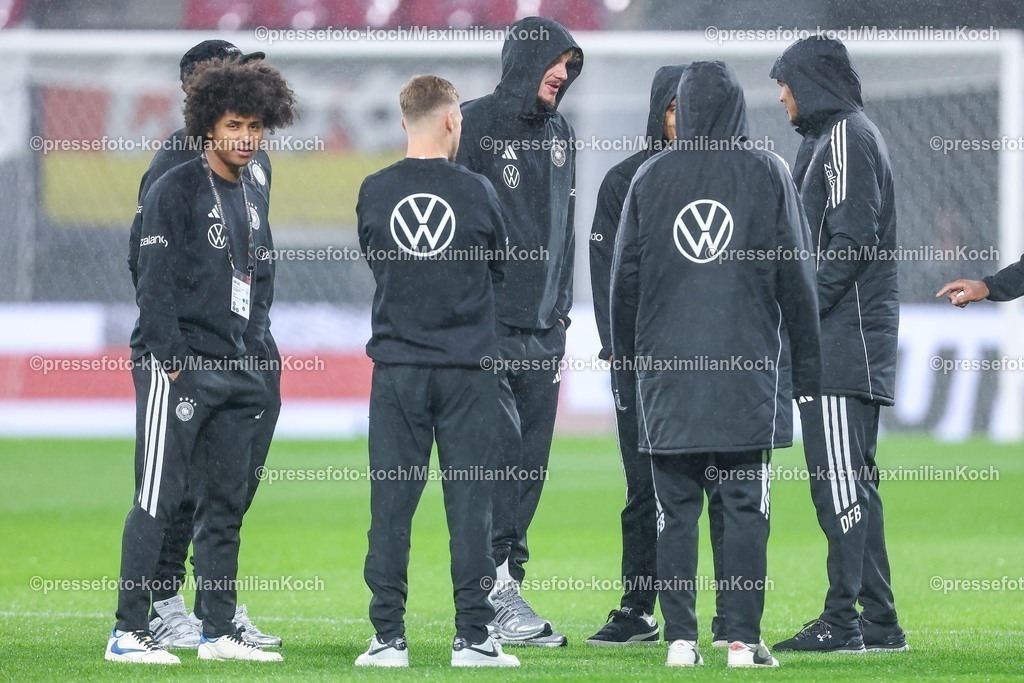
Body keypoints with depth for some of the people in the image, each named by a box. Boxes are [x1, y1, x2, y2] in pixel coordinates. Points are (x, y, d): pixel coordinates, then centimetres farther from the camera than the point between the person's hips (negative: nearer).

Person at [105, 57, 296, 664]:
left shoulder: (254, 199, 17)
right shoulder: (176, 191, -7)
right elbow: (156, 280, -11)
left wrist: (250, 346, 9)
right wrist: (172, 359, -16)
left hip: (236, 370, 8)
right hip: (178, 368, -8)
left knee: (226, 503, 8)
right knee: (158, 500, -9)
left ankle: (220, 632, 13)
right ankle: (129, 632, -8)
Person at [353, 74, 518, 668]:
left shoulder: (375, 192, -1)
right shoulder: (477, 192, -4)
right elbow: (501, 269, 10)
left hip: (397, 368, 1)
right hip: (467, 366, -1)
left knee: (392, 502, 4)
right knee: (470, 502, 3)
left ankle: (389, 637, 2)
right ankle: (473, 637, 3)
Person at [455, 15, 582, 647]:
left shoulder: (561, 135, 18)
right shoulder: (475, 124, -4)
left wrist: (562, 312, 16)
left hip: (544, 330, 7)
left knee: (531, 464, 4)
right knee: (501, 450, -15)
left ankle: (502, 595, 9)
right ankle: (497, 579, -12)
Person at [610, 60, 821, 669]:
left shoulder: (650, 178, 5)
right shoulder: (768, 175, 2)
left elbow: (626, 279, 8)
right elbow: (796, 280, 3)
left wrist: (629, 357, 18)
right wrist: (806, 369, 8)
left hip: (668, 373, 1)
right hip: (749, 368, -1)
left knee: (676, 512, 4)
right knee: (746, 512, 1)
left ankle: (681, 638, 1)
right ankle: (743, 640, -3)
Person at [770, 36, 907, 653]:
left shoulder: (846, 138, -9)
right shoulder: (834, 136, 21)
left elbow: (851, 240, -18)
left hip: (844, 340, -10)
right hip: (858, 339, 10)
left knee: (841, 483, -11)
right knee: (853, 483, 11)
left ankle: (842, 620, -12)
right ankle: (878, 622, 12)